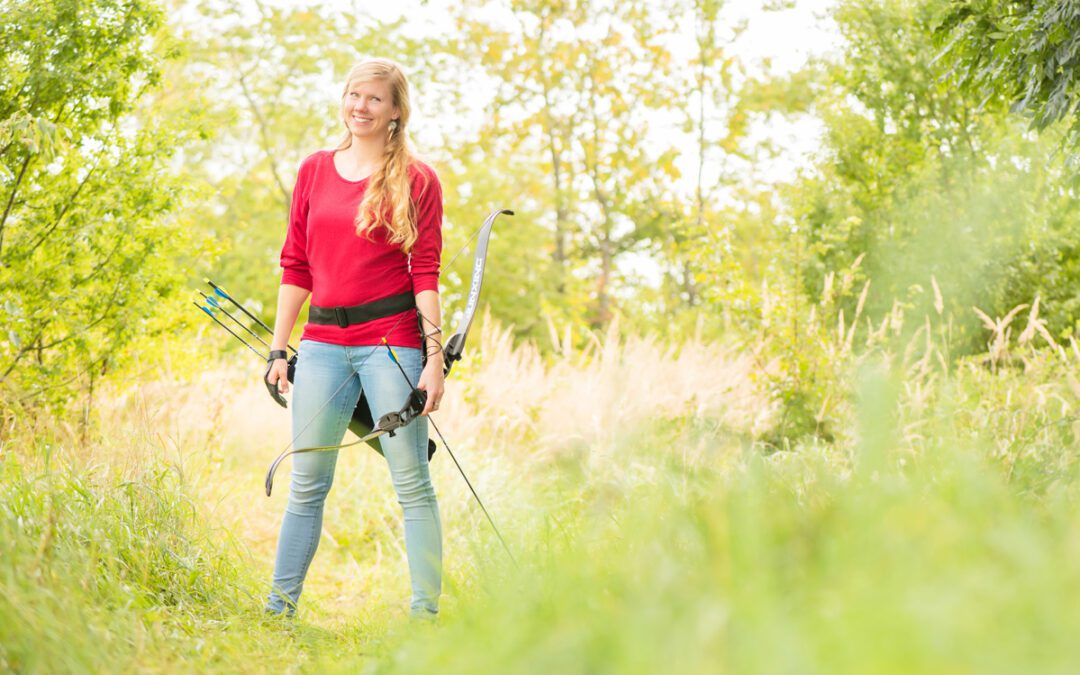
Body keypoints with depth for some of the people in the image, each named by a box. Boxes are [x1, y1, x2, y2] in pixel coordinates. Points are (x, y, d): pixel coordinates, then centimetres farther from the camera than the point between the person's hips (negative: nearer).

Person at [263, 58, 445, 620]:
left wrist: (435, 356, -8)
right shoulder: (314, 171, 11)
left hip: (391, 340, -4)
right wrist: (279, 348, 9)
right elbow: (295, 266, 13)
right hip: (323, 341, 4)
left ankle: (425, 611, 5)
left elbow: (426, 273, -2)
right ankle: (279, 605, 13)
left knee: (411, 483, -1)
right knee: (307, 483, 7)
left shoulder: (416, 179, 0)